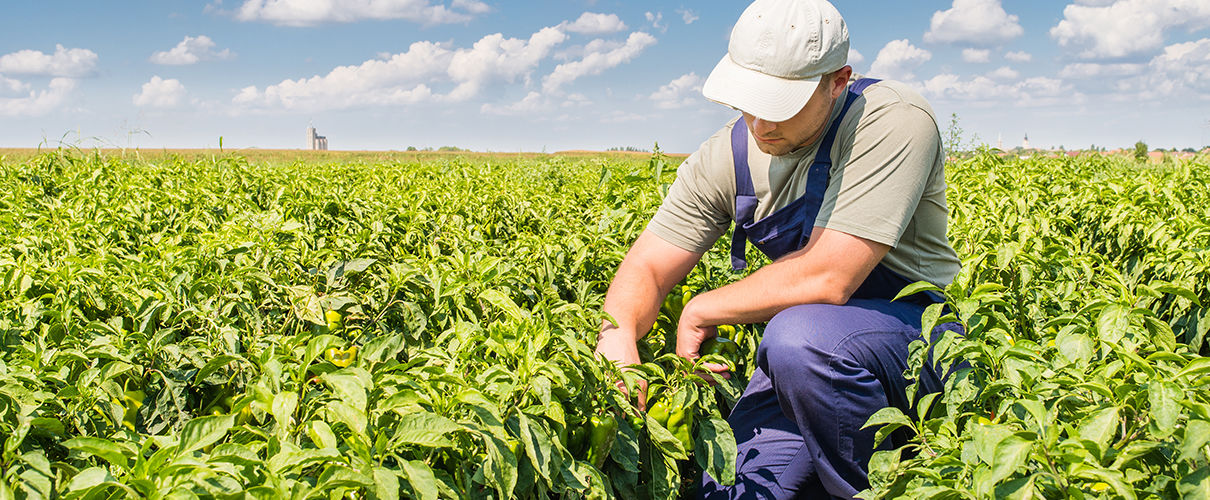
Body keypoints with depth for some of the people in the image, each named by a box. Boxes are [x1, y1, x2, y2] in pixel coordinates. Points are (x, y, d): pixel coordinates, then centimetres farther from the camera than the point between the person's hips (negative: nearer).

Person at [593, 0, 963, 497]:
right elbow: (646, 267, -3)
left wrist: (700, 312, -16)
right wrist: (617, 334, -27)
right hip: (800, 346, 5)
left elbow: (827, 279, -30)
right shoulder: (727, 157, -4)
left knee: (801, 337, -36)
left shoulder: (895, 121, -22)